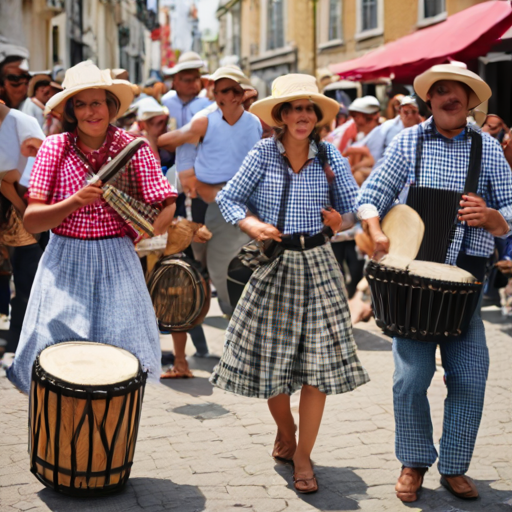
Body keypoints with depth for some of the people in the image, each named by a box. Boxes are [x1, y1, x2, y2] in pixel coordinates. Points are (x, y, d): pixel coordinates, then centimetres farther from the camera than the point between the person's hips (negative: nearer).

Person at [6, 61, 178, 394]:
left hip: (117, 263, 0)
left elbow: (167, 205, -1)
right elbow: (31, 221, -7)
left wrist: (160, 222, -21)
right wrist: (75, 201, -21)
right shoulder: (54, 148, 0)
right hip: (64, 263, 0)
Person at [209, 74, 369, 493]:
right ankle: (286, 432, 35)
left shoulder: (331, 158, -2)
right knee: (270, 357, 7)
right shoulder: (263, 155, -5)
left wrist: (341, 221, -19)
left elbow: (354, 208, 1)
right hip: (272, 266, 0)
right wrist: (251, 224, -16)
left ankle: (303, 455, 10)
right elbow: (228, 198, 0)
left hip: (317, 266, 1)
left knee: (318, 360, -2)